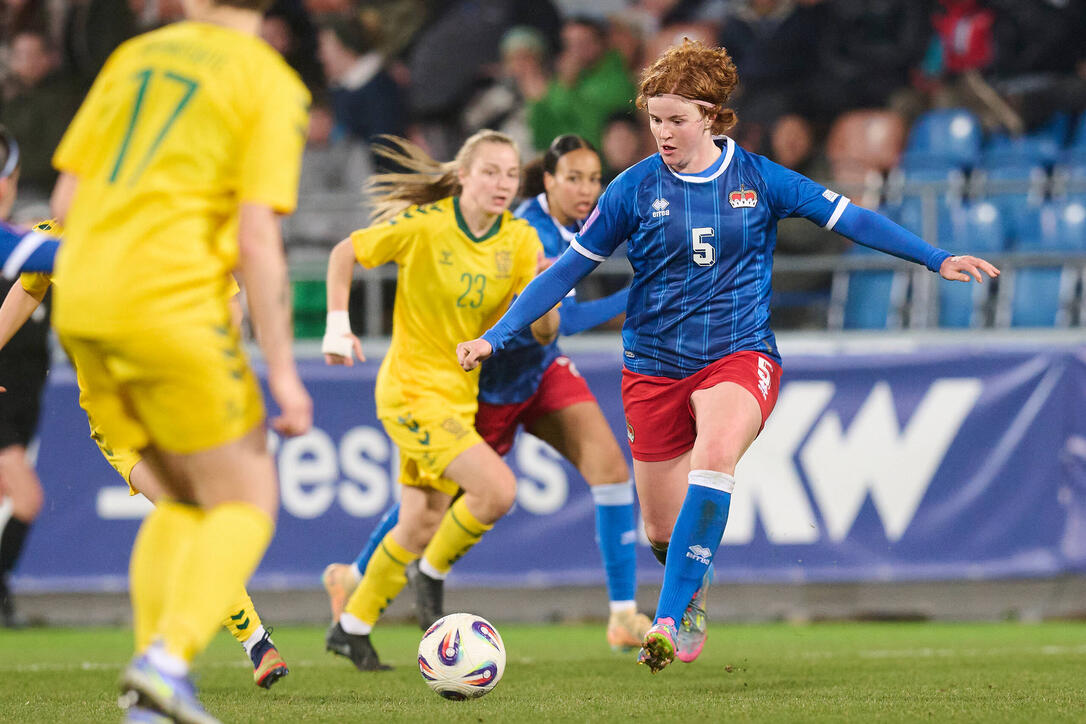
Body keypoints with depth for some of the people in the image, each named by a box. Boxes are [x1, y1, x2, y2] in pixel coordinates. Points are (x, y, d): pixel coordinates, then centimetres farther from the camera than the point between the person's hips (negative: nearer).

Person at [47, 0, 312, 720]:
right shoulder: (271, 84, -2)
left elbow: (66, 200, 12)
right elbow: (257, 239, -11)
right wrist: (283, 371, -8)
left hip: (80, 308, 6)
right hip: (172, 304, -6)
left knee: (186, 499, 19)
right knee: (247, 503, 5)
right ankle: (170, 658, -17)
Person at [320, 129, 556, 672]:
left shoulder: (521, 240, -3)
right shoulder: (424, 225, -17)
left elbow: (542, 332, -4)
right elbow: (345, 253, -4)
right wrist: (337, 325, -10)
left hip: (458, 394, 6)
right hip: (412, 389, -6)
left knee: (421, 527, 13)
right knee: (497, 489, -22)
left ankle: (352, 627, 30)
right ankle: (431, 577, 2)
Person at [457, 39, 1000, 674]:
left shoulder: (757, 178, -1)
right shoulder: (636, 188, -1)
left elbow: (849, 218, 3)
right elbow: (570, 269, 3)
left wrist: (938, 259, -3)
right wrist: (496, 337, -2)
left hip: (740, 357, -2)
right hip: (656, 365, 2)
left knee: (716, 454, -34)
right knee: (663, 533, 4)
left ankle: (669, 620, -35)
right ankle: (694, 606, 40)